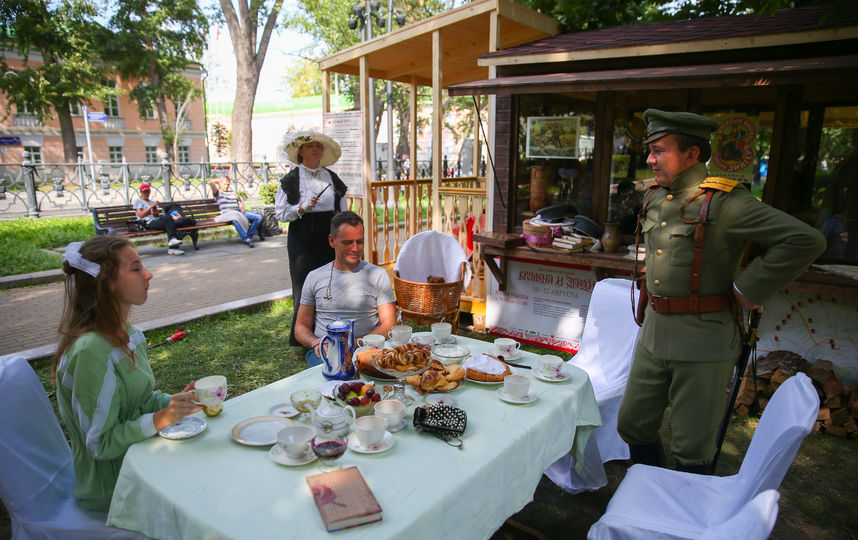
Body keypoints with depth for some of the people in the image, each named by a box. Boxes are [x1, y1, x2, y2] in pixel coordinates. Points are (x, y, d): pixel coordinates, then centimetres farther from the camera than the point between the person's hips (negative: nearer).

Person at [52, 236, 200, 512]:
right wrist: (160, 419, -32)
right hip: (113, 487, -7)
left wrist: (177, 401, -7)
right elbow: (100, 443, -21)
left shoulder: (127, 335, 0)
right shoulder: (92, 351, -27)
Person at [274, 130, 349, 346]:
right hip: (302, 240, -3)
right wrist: (302, 208, -18)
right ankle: (300, 340, 9)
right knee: (305, 289, -3)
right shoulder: (291, 179, 2)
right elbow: (280, 212, -2)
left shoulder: (333, 178, 11)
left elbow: (344, 212, 15)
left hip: (329, 239, 3)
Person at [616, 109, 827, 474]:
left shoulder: (724, 201, -15)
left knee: (691, 449, 6)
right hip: (654, 334, 8)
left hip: (703, 342, -7)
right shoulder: (655, 197, 8)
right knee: (633, 425, 17)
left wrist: (749, 289, -16)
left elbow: (805, 240, -20)